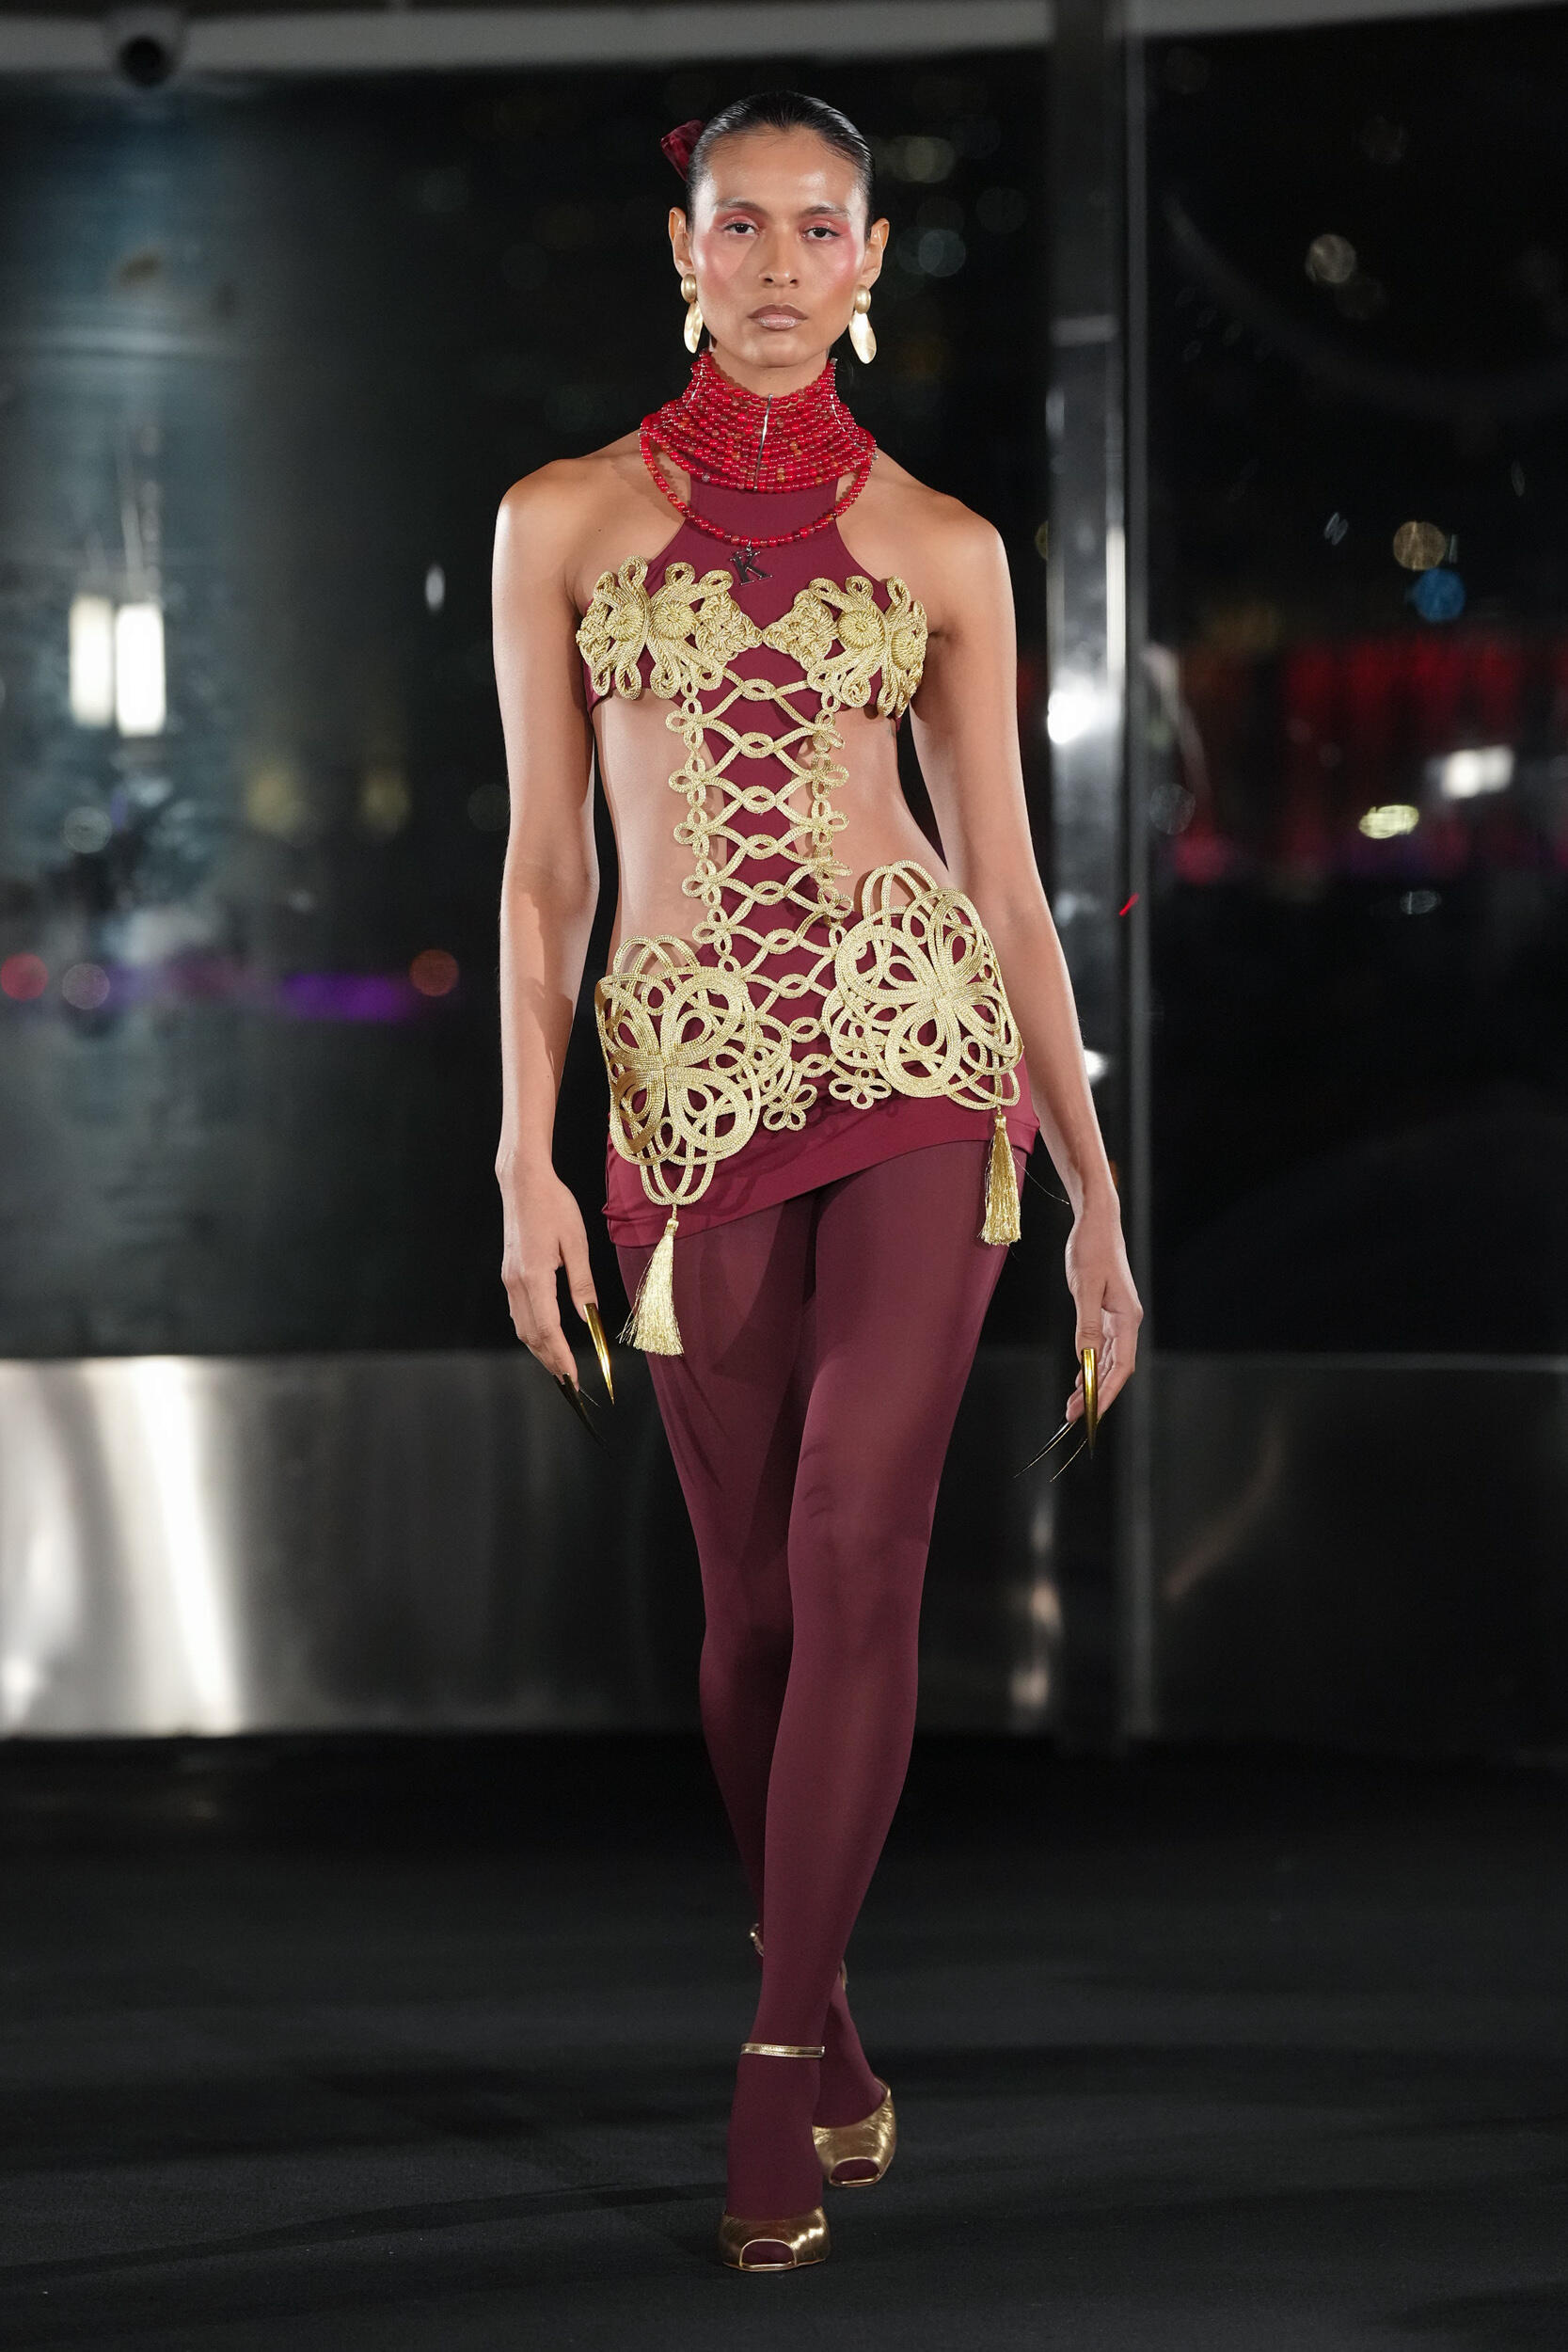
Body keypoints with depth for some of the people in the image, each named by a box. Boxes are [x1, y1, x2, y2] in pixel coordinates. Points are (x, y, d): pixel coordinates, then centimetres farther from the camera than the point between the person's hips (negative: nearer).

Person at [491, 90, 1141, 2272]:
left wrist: (1098, 1192, 10)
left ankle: (781, 2063, -6)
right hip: (688, 1083, 1)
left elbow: (1008, 880, 11)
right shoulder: (564, 519, 8)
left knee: (856, 1548, -11)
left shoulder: (941, 544, 8)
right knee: (757, 1592, 6)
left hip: (919, 1046, -1)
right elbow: (544, 867, 7)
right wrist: (526, 1158, -3)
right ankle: (828, 2021, 22)